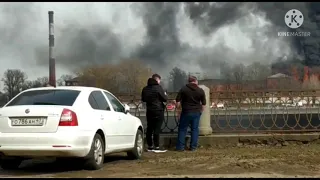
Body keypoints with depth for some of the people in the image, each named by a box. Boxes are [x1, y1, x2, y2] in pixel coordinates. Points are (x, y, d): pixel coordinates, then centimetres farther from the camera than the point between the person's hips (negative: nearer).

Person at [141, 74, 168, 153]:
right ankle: (157, 147, -4)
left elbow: (143, 99, 18)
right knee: (157, 129, -5)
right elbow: (165, 99, -10)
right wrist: (165, 95, 11)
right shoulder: (158, 88, -12)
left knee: (149, 129, 10)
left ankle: (150, 146, 15)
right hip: (158, 111, -6)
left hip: (149, 111, 6)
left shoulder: (145, 89, 8)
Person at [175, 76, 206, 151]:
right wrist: (200, 111, 16)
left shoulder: (183, 89, -3)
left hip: (186, 112, -1)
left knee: (182, 129, 7)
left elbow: (178, 101, -5)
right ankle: (193, 147, 10)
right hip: (196, 112, 1)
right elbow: (203, 104, 3)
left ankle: (180, 147, 6)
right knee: (195, 129, 10)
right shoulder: (201, 91, 1)